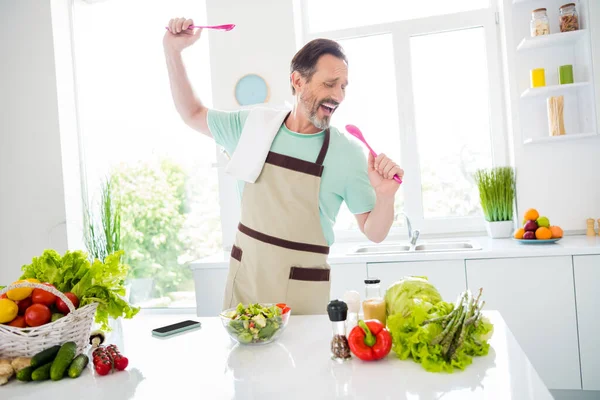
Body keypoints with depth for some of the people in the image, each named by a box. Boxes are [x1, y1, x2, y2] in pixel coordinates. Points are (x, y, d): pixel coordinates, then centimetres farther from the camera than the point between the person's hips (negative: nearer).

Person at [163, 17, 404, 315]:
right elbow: (193, 115, 12)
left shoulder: (349, 152, -10)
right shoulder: (255, 124, -2)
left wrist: (385, 195, -25)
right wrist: (173, 50, 5)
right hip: (243, 279, 3)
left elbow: (374, 234, -5)